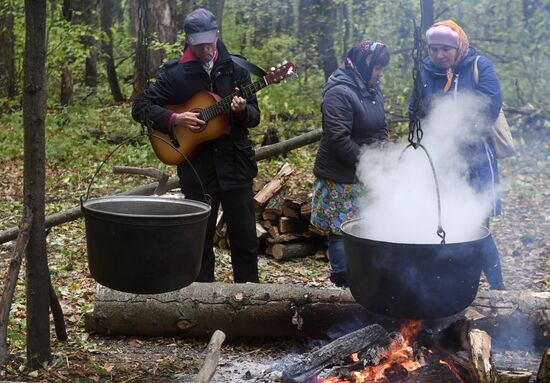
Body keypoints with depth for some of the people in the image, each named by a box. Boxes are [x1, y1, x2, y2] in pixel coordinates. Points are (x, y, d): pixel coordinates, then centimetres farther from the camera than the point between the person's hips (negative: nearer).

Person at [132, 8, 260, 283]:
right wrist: (175, 120, -14)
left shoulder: (235, 69, 4)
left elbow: (254, 117, 7)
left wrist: (243, 111, -17)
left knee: (246, 237, 5)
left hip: (236, 164, 1)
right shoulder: (175, 74, -1)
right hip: (197, 169, -1)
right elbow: (140, 108, 0)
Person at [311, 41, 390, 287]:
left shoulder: (373, 91, 13)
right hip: (341, 180, -8)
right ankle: (343, 283, 6)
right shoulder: (339, 93, -17)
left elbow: (381, 129, 19)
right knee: (342, 231, -3)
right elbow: (338, 138, -22)